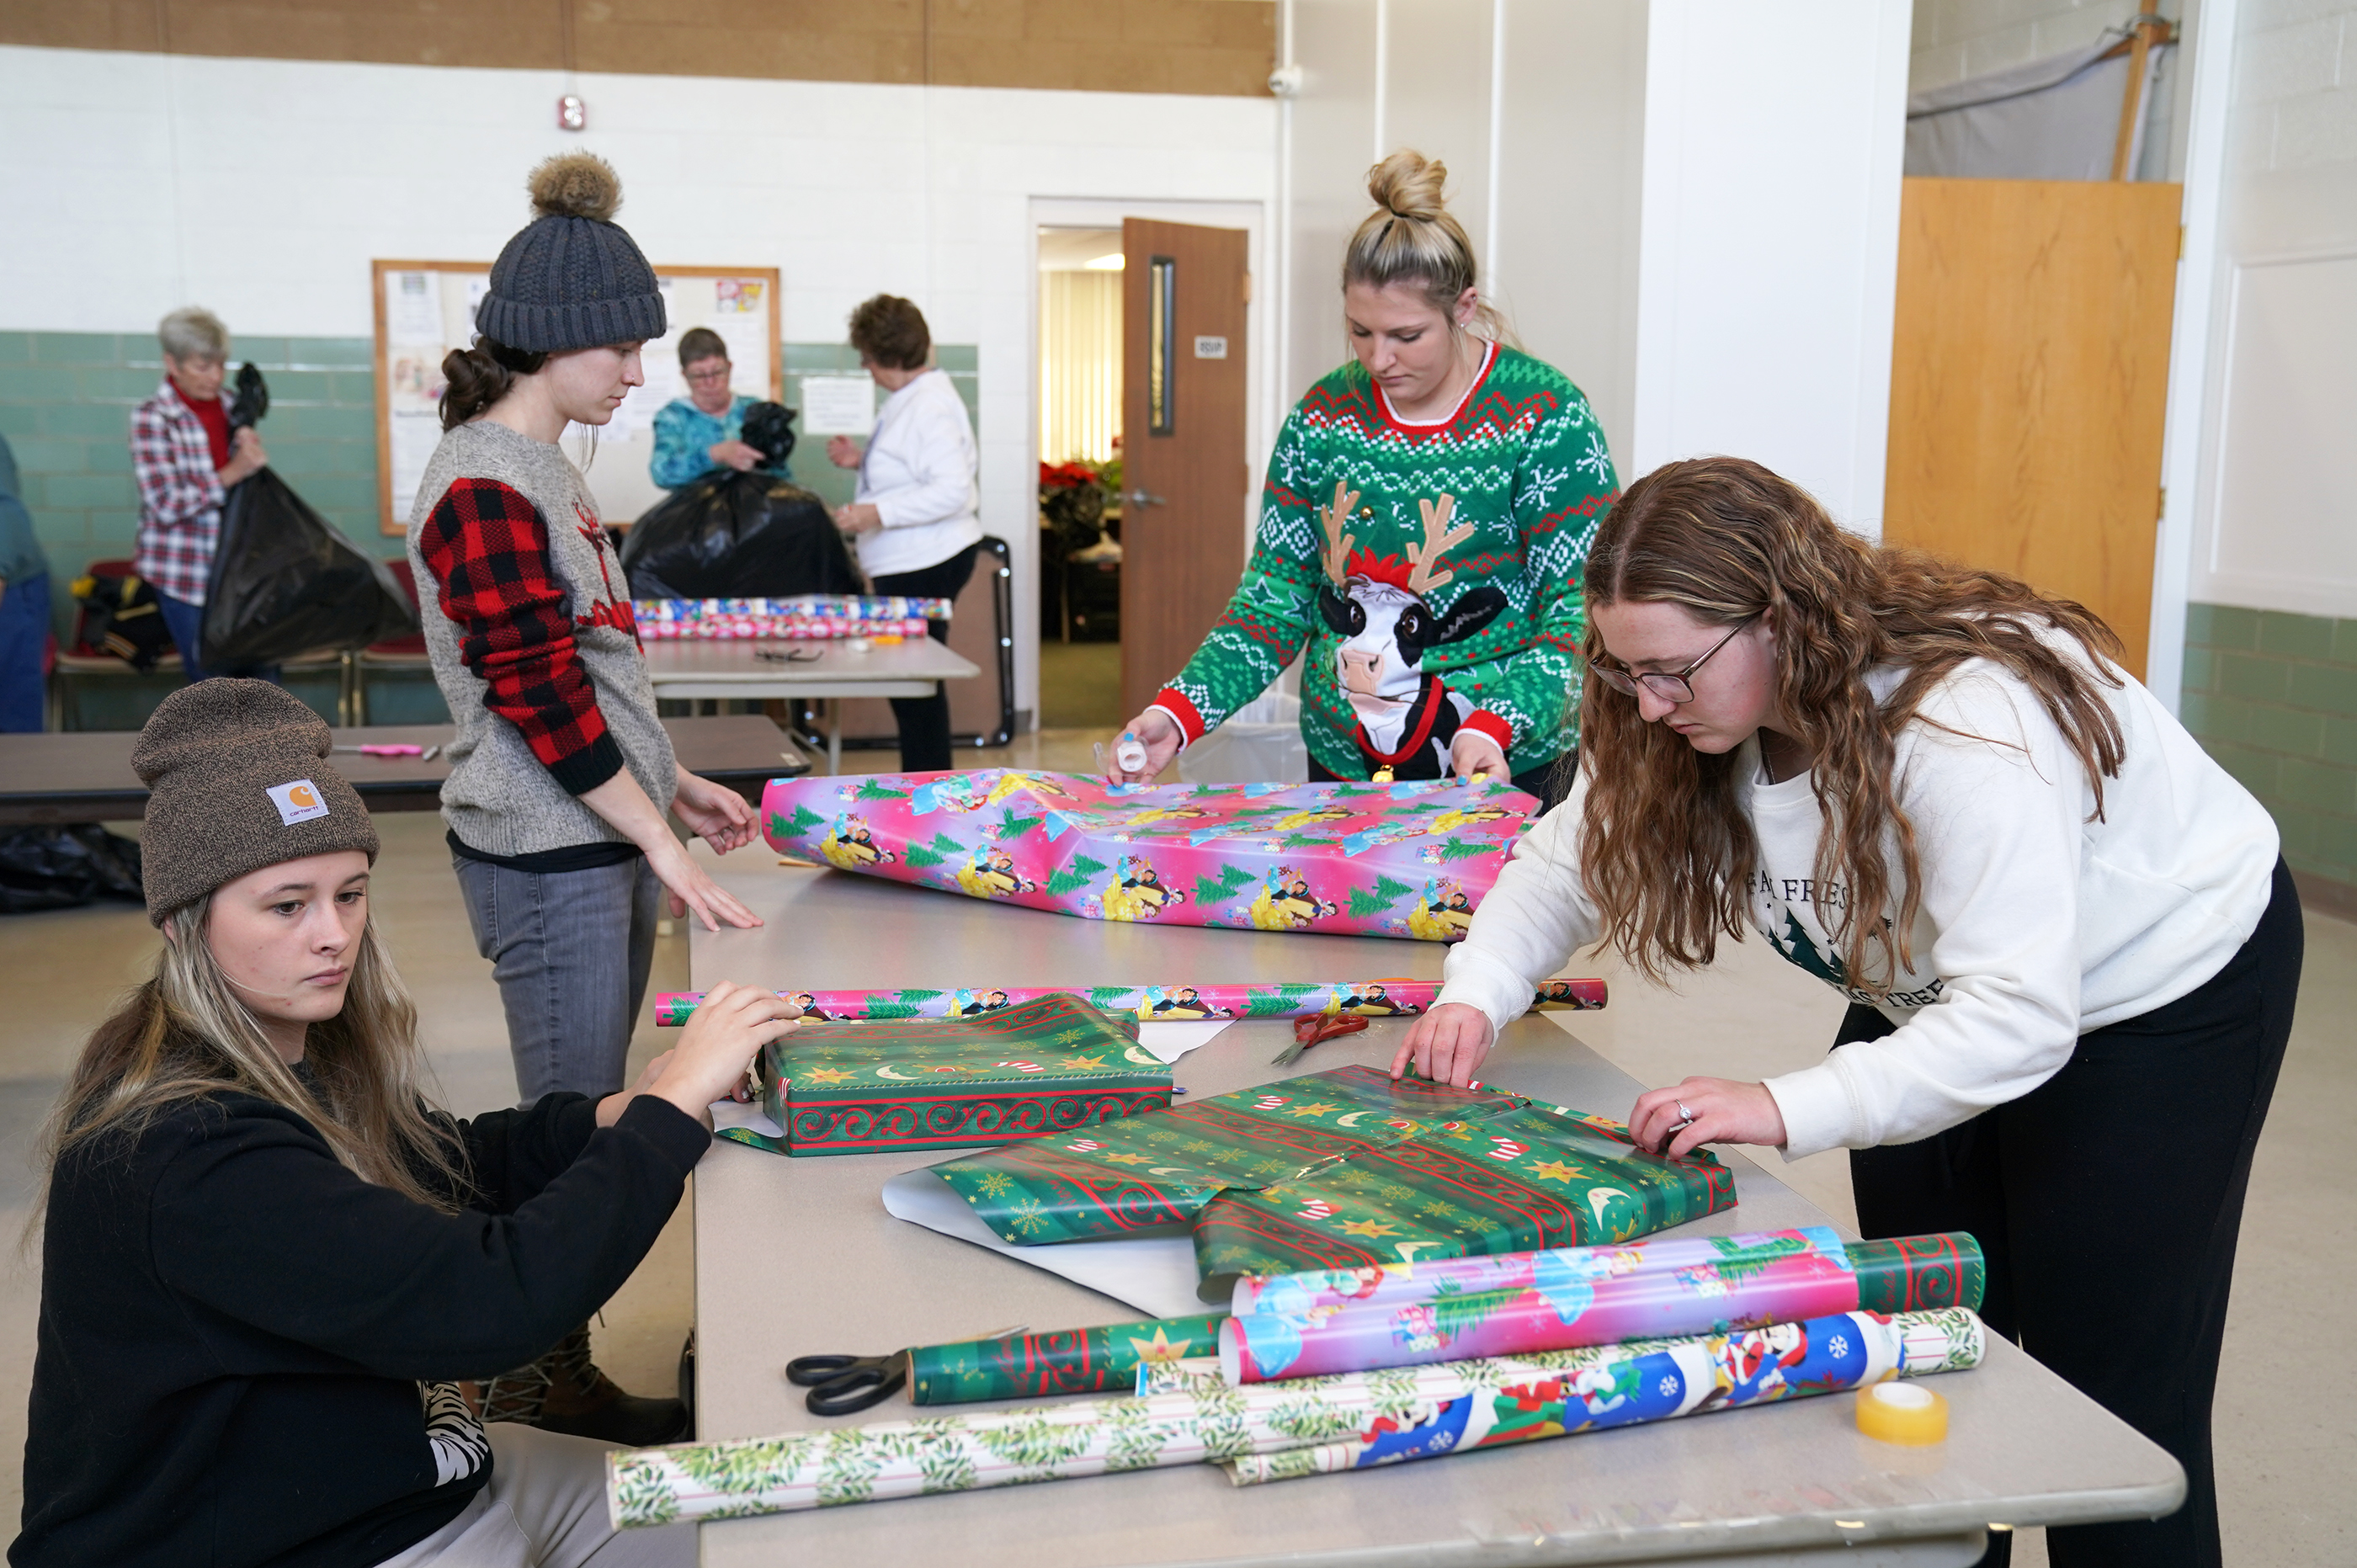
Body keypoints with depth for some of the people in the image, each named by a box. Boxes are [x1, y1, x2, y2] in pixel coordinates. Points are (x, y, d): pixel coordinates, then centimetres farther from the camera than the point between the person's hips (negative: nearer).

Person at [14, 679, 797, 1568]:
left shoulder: (302, 1052, 0)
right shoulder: (185, 1154, -28)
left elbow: (448, 1165, 12)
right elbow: (492, 1302, -33)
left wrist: (624, 1112, -6)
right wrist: (676, 1101, -25)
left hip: (409, 1477, 9)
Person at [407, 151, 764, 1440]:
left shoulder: (541, 467, 14)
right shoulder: (482, 489, -17)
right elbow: (542, 697, -19)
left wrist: (672, 783, 19)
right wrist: (663, 845, -16)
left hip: (603, 846, 10)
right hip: (548, 861, -10)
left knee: (586, 1123, 16)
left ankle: (549, 1368, 29)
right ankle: (544, 1390, 17)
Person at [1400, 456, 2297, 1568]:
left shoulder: (1967, 722, -39)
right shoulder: (1693, 713, -15)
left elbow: (2020, 1019, -40)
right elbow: (1567, 862, -6)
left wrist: (1787, 1111, -48)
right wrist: (1476, 993, -24)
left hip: (2164, 991, -6)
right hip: (1929, 995, 7)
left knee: (2110, 1404, -1)